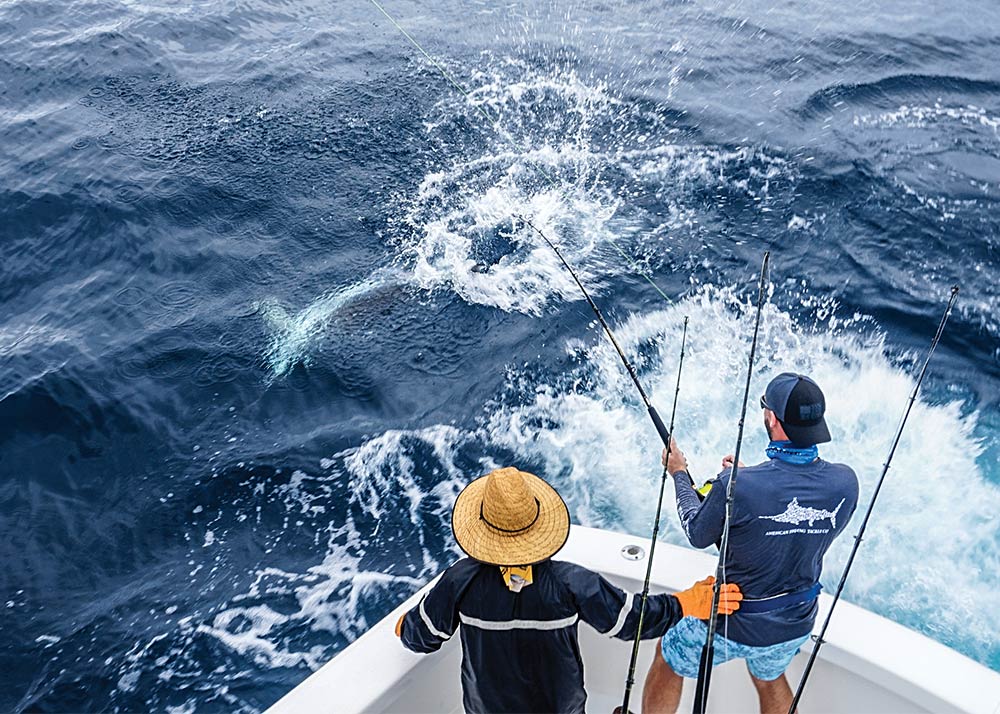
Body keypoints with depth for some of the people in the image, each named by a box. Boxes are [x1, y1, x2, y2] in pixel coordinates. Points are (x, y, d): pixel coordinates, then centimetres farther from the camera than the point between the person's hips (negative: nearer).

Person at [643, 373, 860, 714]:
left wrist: (679, 473, 4)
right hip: (797, 626, 5)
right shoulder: (845, 482, -17)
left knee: (669, 659, 25)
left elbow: (698, 536, -11)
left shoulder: (735, 485, -31)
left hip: (736, 626, -5)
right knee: (769, 678, 36)